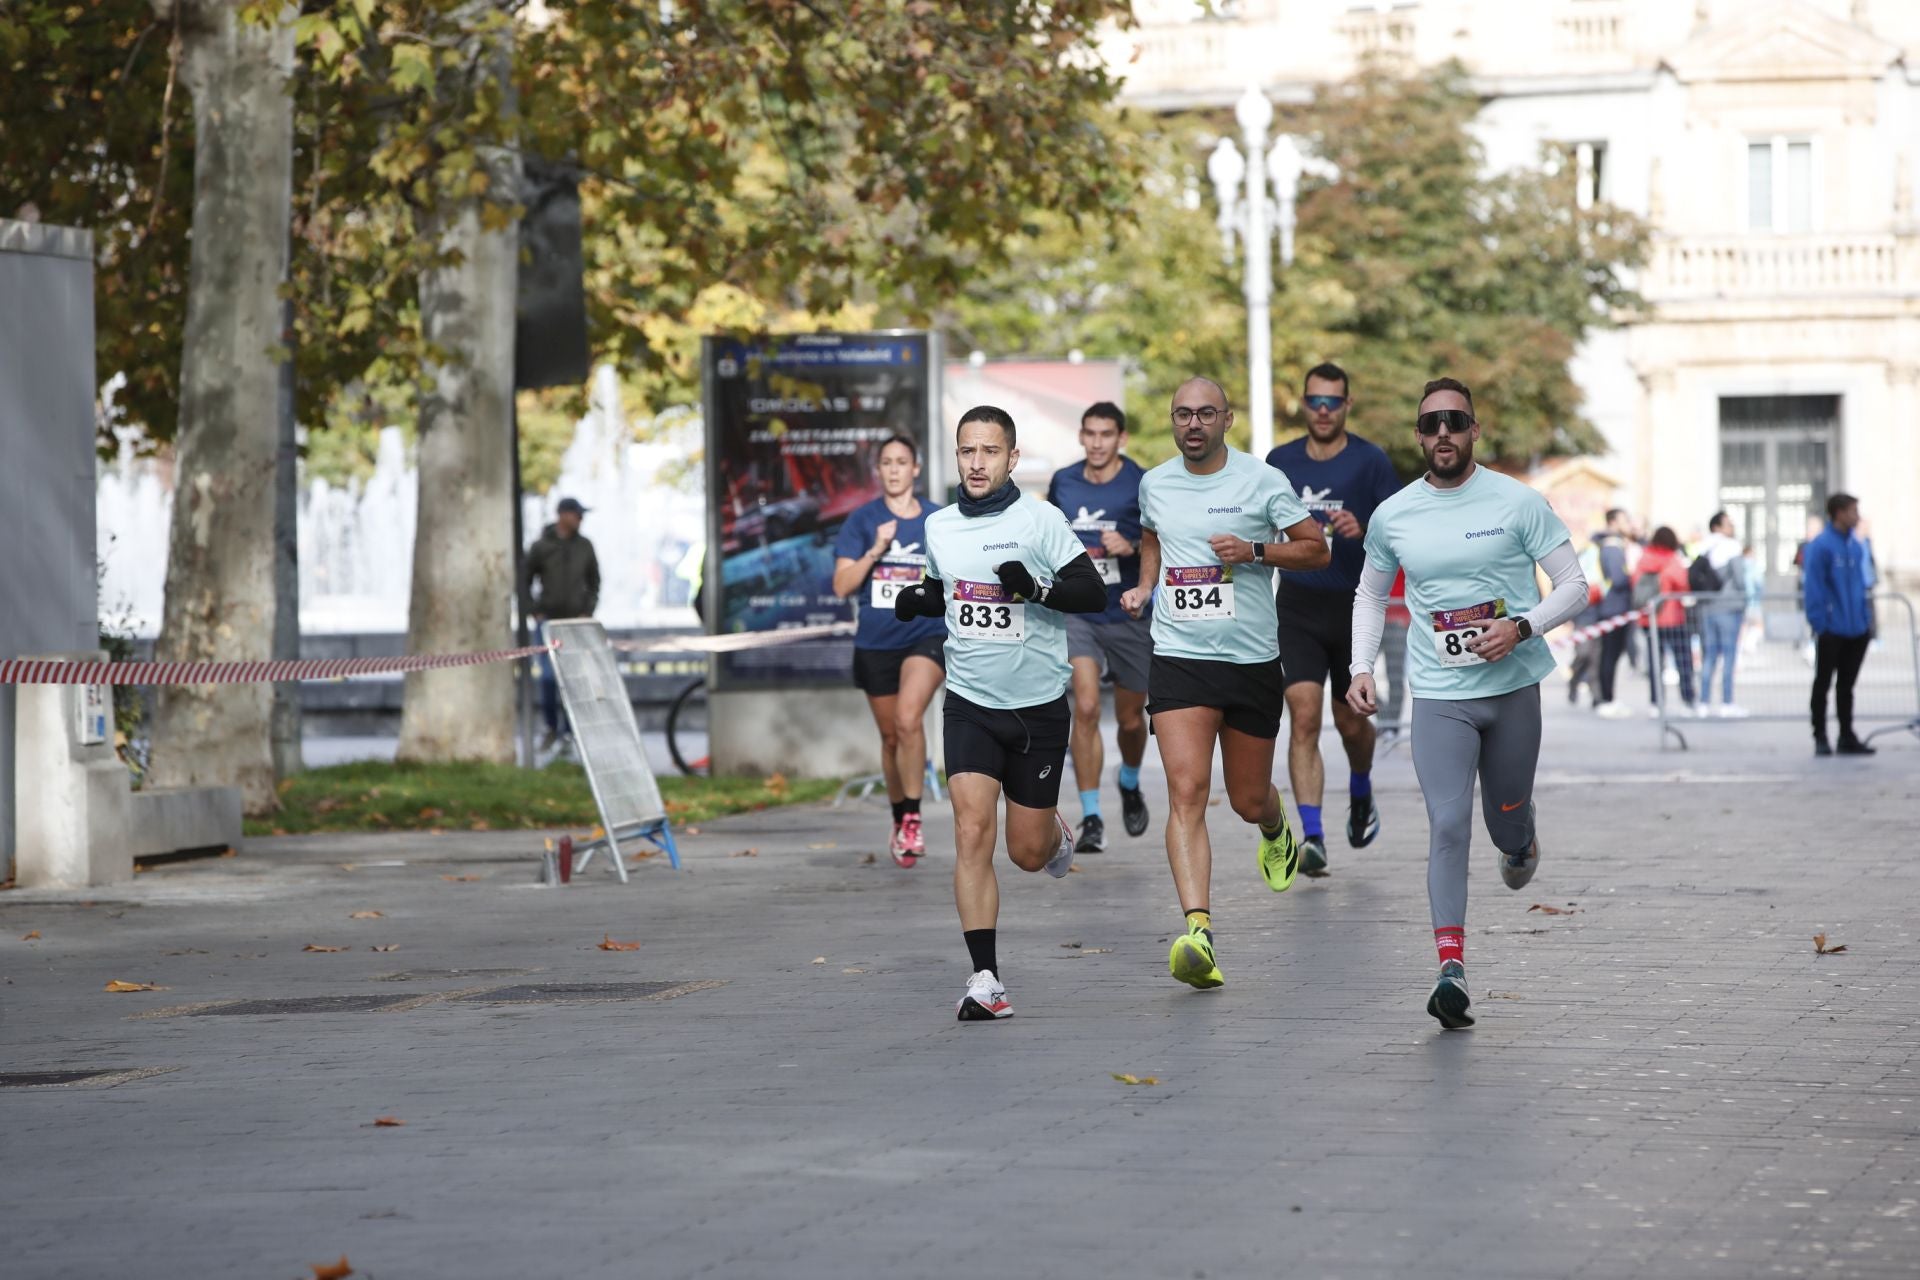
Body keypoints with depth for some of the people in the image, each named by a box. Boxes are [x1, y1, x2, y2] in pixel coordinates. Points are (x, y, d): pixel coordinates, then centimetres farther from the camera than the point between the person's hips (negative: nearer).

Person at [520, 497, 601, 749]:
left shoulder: (584, 546, 5)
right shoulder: (541, 546, -2)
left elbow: (593, 581, 13)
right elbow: (524, 580, 4)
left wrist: (588, 611, 1)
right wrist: (532, 612, -4)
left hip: (576, 622, 2)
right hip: (548, 621, -2)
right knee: (548, 677, -6)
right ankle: (551, 728, 9)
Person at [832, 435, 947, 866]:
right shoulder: (863, 520, 2)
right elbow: (842, 585, -4)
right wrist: (875, 550, -15)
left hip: (927, 635, -2)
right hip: (876, 641, 2)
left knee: (908, 718, -25)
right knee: (890, 735, 11)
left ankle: (913, 818, -16)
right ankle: (899, 822, 29)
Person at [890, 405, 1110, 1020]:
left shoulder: (1040, 520, -8)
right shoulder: (939, 527, 5)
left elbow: (1094, 593, -9)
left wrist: (1037, 587, -26)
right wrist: (919, 601, 1)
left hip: (1039, 704, -2)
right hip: (970, 704, 2)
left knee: (1028, 853, 7)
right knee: (973, 832, -16)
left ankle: (1055, 831, 45)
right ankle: (985, 980, -15)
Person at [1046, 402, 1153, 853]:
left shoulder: (1144, 485, -7)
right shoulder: (1063, 482, 3)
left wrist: (1133, 547, -23)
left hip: (1130, 614, -1)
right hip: (1077, 610, 1)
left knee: (1130, 718, 11)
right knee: (1085, 707, -17)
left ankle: (1130, 785, 44)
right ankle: (1091, 819, -13)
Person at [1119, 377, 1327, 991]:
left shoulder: (1262, 480, -4)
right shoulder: (1155, 484, 6)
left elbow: (1317, 550, 0)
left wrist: (1255, 551, -15)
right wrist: (1144, 585, 9)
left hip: (1252, 660, -1)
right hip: (1179, 658, 1)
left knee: (1249, 800, 12)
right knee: (1187, 791, -17)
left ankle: (1277, 832, 53)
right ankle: (1198, 932, -27)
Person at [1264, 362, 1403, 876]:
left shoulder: (1370, 461, -3)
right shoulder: (1281, 461, 7)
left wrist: (1363, 530, -24)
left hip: (1353, 606, -1)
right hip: (1297, 607, 1)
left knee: (1351, 720, 10)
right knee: (1304, 718, -13)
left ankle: (1361, 793, 44)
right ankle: (1311, 835, -18)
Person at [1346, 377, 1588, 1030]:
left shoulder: (1517, 503, -5)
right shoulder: (1392, 516, 3)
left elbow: (1575, 585, -2)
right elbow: (1370, 593, 19)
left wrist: (1520, 628, -18)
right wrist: (1362, 667, 6)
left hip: (1514, 688, 0)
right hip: (1439, 695, 0)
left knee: (1505, 821, 12)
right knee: (1447, 825, -15)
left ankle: (1522, 841, 51)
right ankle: (1451, 970, -18)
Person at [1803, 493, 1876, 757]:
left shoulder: (1854, 546, 9)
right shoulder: (1820, 546, -12)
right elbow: (1813, 588, -14)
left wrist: (1866, 620, 12)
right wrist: (1819, 623, -17)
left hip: (1856, 630, 6)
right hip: (1831, 631, -6)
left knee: (1846, 685, 13)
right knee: (1823, 684, 4)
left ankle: (1847, 736, 19)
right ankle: (1820, 737, 10)